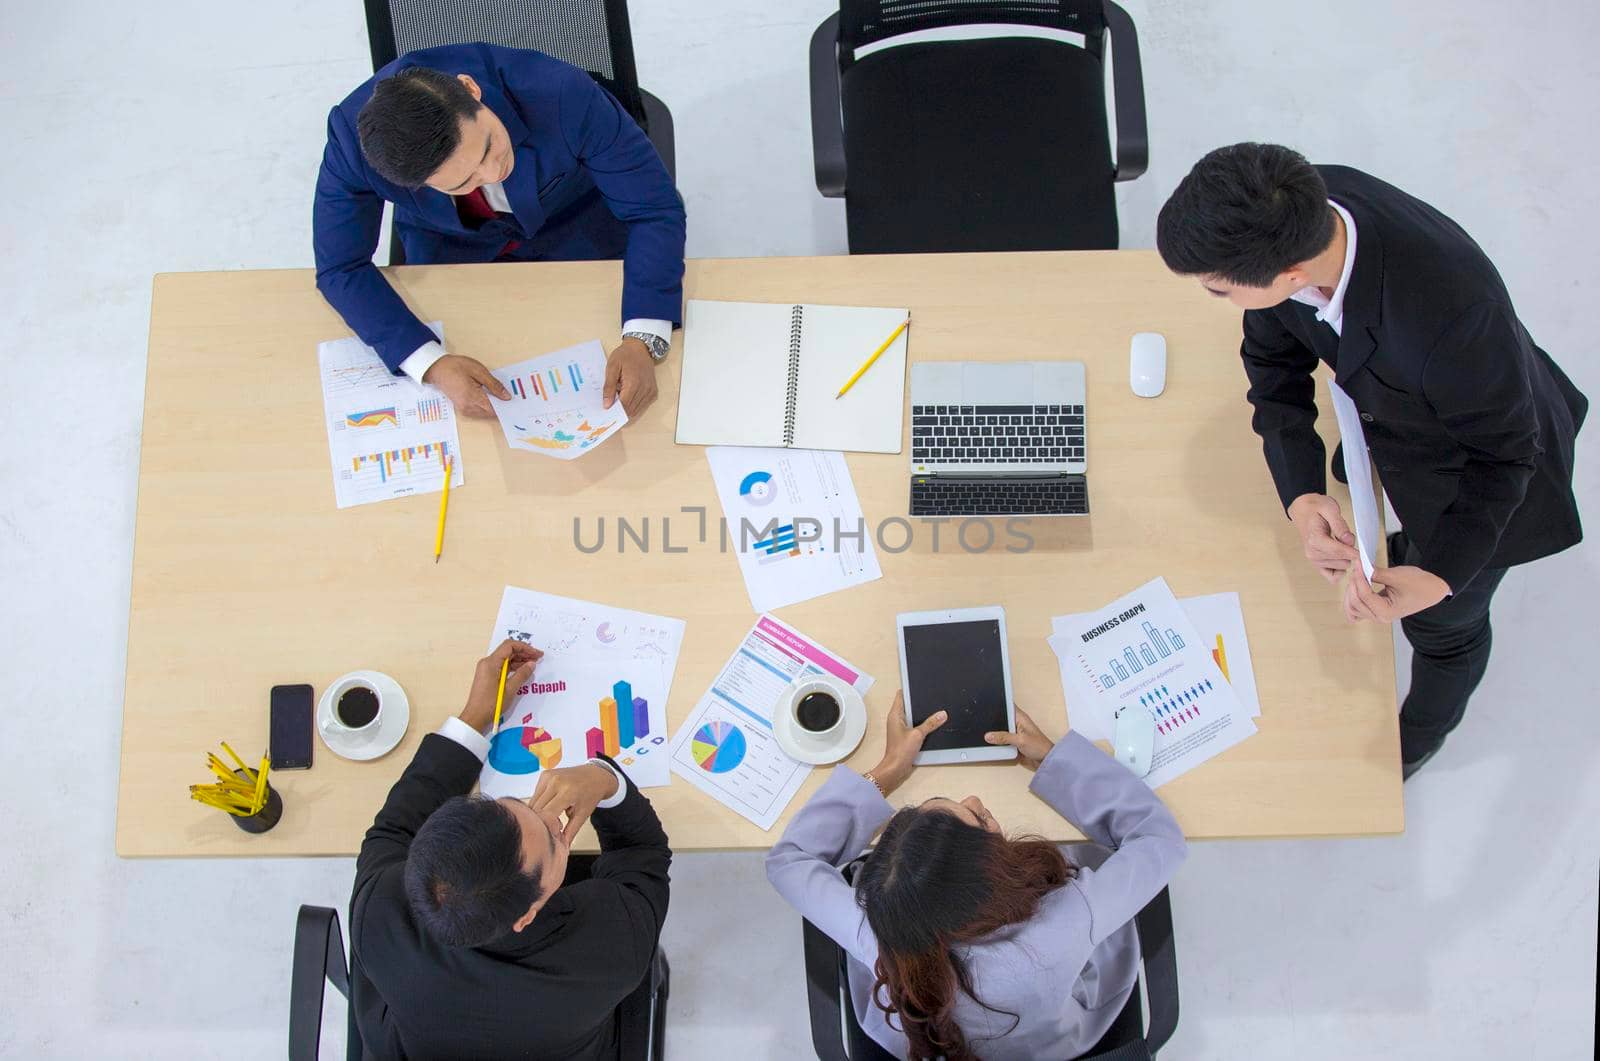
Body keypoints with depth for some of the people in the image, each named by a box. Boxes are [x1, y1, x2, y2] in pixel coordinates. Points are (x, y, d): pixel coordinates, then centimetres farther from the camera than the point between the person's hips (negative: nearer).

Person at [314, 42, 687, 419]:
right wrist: (433, 365, -37)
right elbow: (340, 268, -22)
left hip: (577, 230, 0)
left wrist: (642, 342, -41)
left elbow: (656, 209, -27)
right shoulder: (352, 137, -33)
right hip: (449, 247, 1)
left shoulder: (562, 93, -37)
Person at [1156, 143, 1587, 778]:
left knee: (1444, 620, 23)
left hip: (1476, 463, -4)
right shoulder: (1298, 210, -31)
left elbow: (1502, 452, -29)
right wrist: (1300, 495, -28)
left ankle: (1423, 730, 56)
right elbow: (1275, 357, -15)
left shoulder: (1451, 314, -49)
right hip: (1389, 413, 4)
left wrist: (1438, 577, -40)